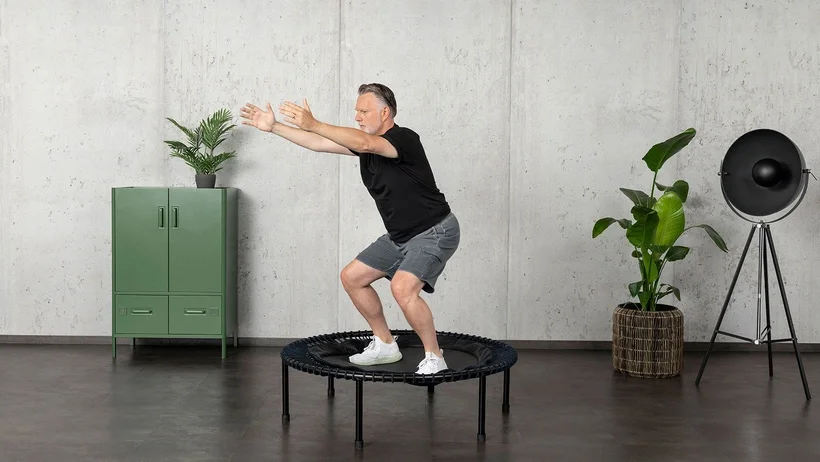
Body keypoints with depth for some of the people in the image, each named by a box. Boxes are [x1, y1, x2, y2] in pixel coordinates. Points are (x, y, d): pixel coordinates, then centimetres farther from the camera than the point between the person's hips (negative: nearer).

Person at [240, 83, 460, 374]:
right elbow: (318, 144, 5)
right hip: (399, 236, 9)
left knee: (402, 287, -30)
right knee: (352, 277, 9)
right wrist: (273, 127, 0)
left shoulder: (404, 138, -21)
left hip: (435, 231, -9)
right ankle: (385, 345, 21)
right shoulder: (365, 142, 4)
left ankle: (434, 357, -10)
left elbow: (365, 144, -40)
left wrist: (313, 124, -48)